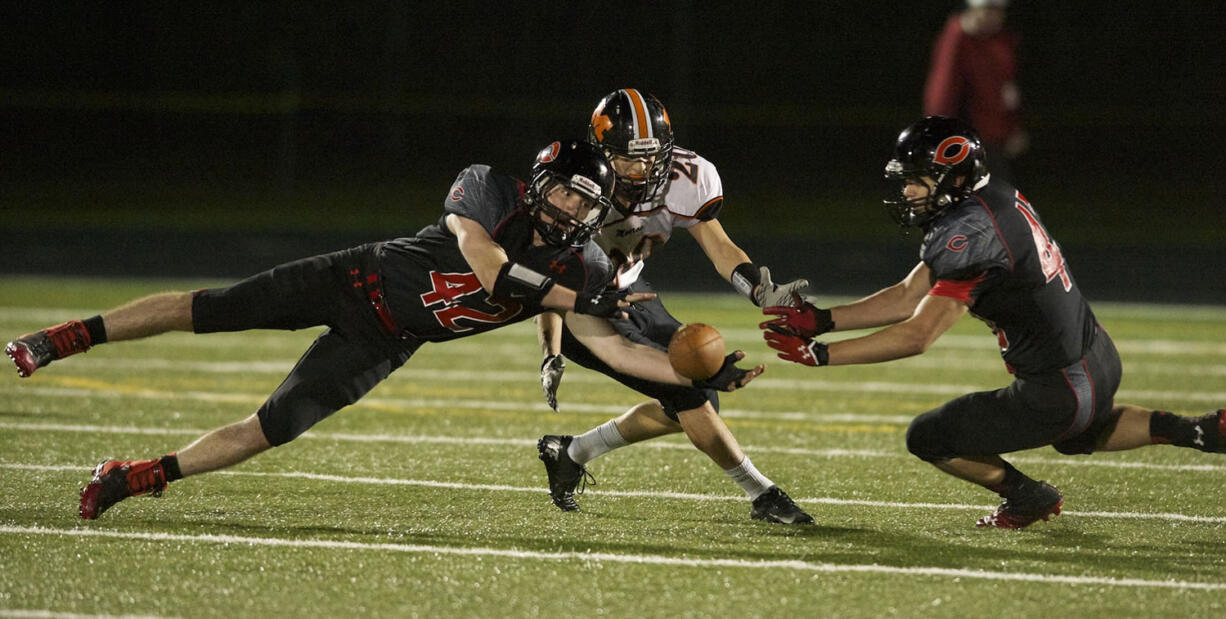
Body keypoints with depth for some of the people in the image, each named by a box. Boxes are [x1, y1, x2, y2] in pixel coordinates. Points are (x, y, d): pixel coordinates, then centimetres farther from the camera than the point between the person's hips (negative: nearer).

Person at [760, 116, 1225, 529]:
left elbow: (916, 336, -28)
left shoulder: (972, 236, -25)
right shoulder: (994, 198, 3)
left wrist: (821, 355, -24)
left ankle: (1025, 496, 16)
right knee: (1078, 436, 40)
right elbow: (911, 297, 7)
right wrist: (823, 321, 1)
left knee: (929, 438, 2)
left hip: (1059, 391, -9)